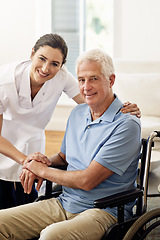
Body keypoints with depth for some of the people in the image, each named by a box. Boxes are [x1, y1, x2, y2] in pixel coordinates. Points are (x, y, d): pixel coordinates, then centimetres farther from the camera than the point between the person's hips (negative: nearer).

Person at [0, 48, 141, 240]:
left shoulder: (127, 125, -15)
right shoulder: (77, 113, 12)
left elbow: (87, 181, -19)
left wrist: (43, 171, -6)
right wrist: (44, 161, 2)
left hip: (104, 212, -7)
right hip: (64, 203, 7)